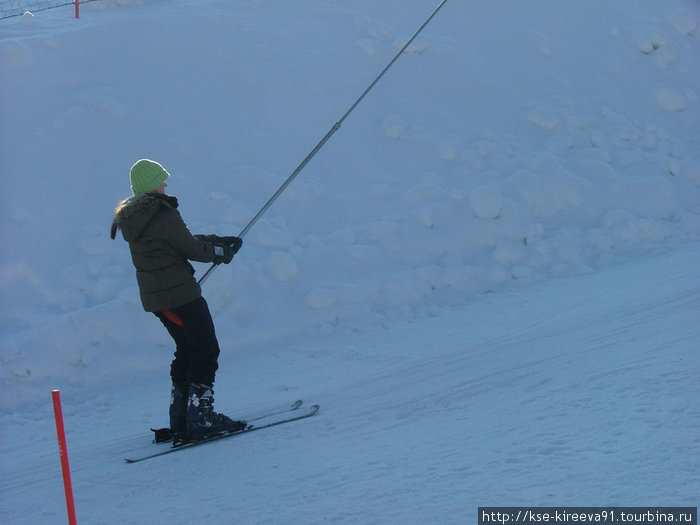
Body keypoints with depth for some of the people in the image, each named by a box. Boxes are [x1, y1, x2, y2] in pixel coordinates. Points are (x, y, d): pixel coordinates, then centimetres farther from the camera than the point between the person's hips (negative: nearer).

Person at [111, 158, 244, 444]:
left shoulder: (130, 218, 9)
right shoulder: (162, 214, -19)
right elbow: (192, 249, -12)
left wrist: (218, 241, 13)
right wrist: (222, 252, 6)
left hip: (153, 296, 9)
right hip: (180, 293, -9)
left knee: (187, 350, 19)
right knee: (206, 351, 0)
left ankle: (180, 420, 19)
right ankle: (201, 418, -4)